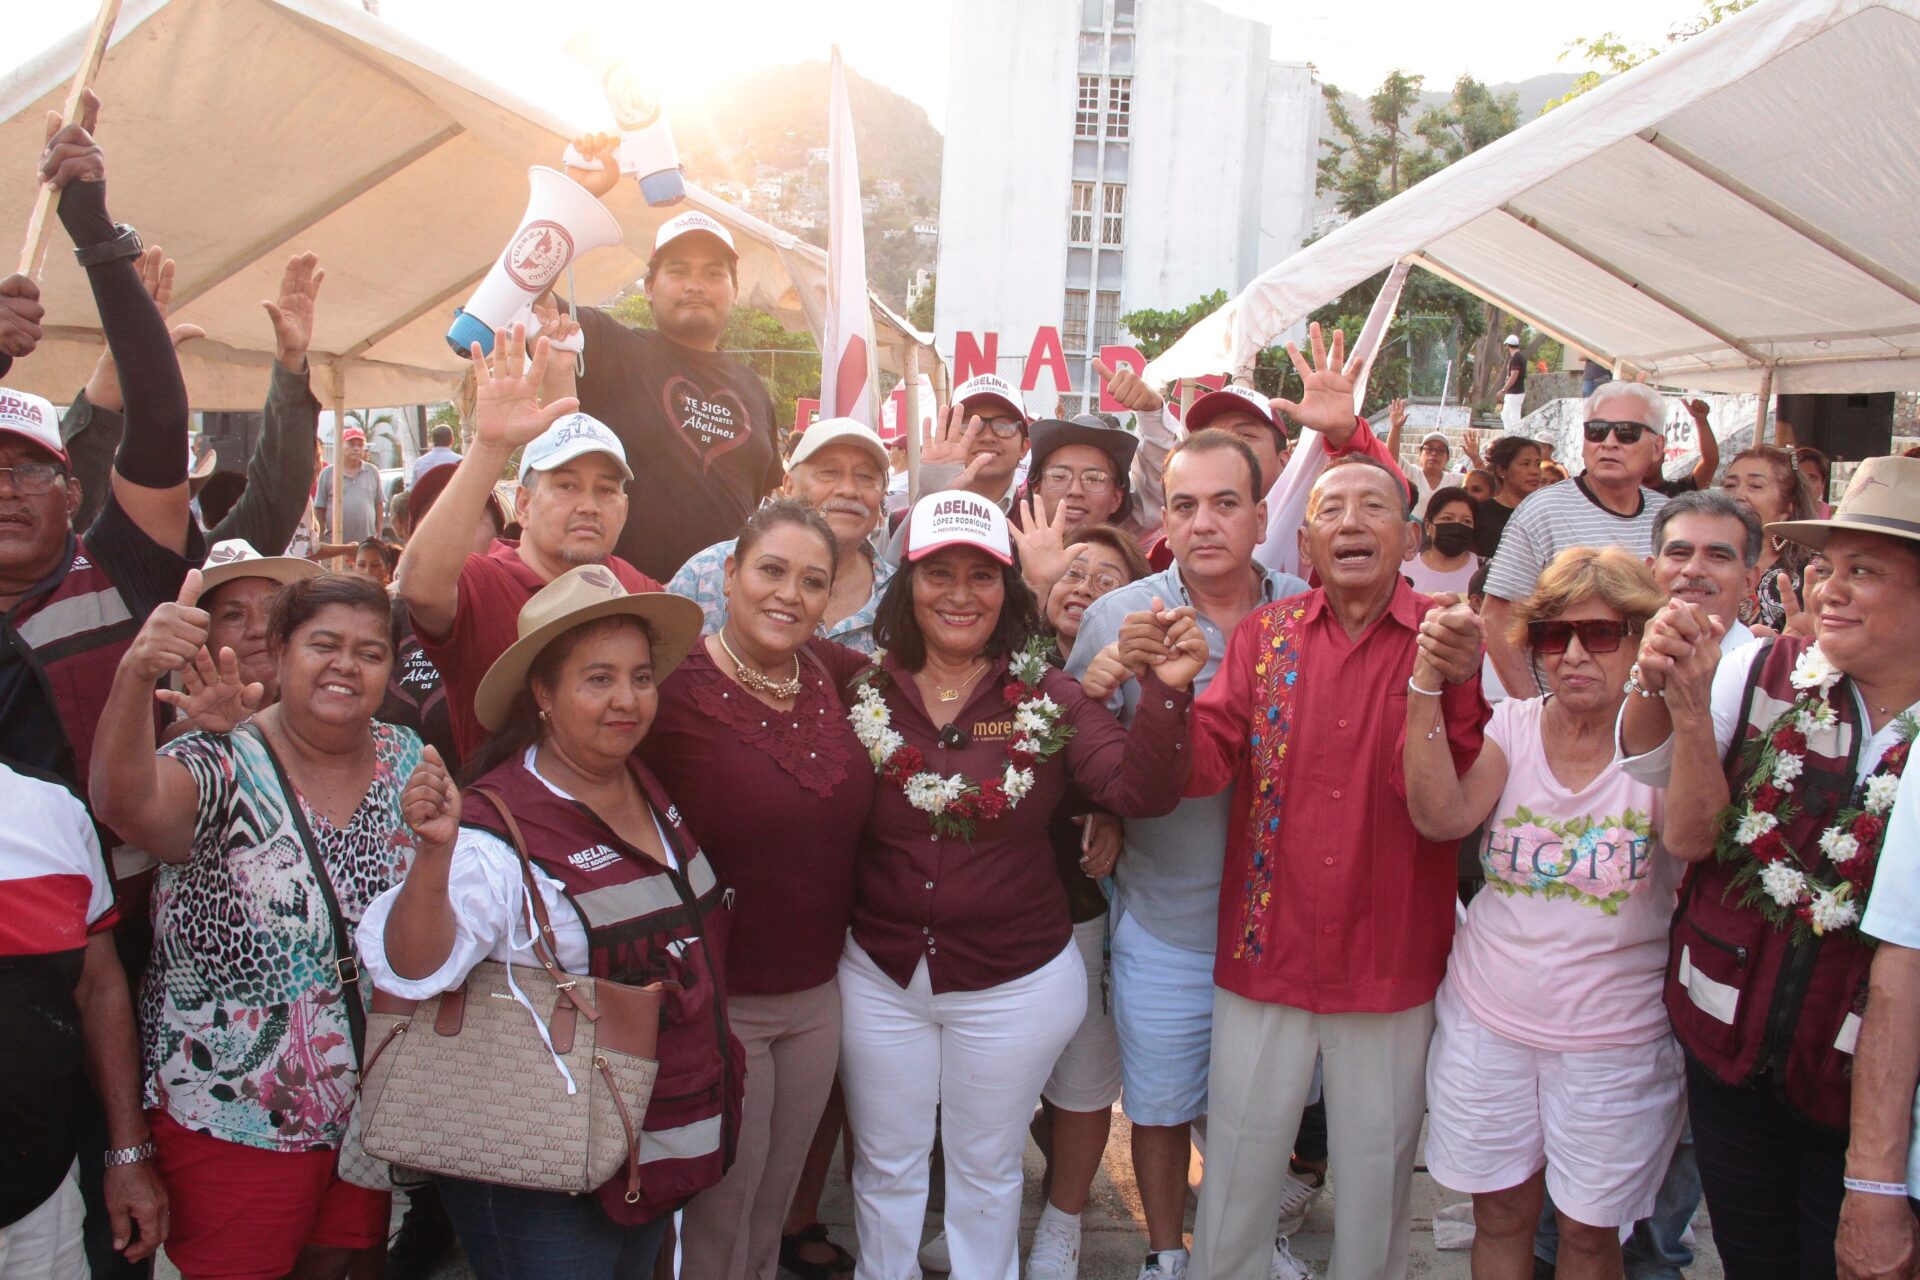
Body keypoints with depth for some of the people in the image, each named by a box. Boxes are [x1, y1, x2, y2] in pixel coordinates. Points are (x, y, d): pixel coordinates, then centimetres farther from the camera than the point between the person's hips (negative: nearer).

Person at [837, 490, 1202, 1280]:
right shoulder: (861, 693, -7)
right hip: (880, 978, 1)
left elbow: (1142, 794, -18)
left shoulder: (1048, 699, -7)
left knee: (987, 1171, 20)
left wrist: (1166, 692, -30)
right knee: (886, 1167, 20)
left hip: (1015, 985, 0)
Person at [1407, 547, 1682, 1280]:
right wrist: (1427, 684, -28)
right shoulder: (1512, 727, -2)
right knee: (1500, 1213, 16)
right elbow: (1440, 816, -19)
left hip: (1615, 1037, -2)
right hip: (1487, 1020, 2)